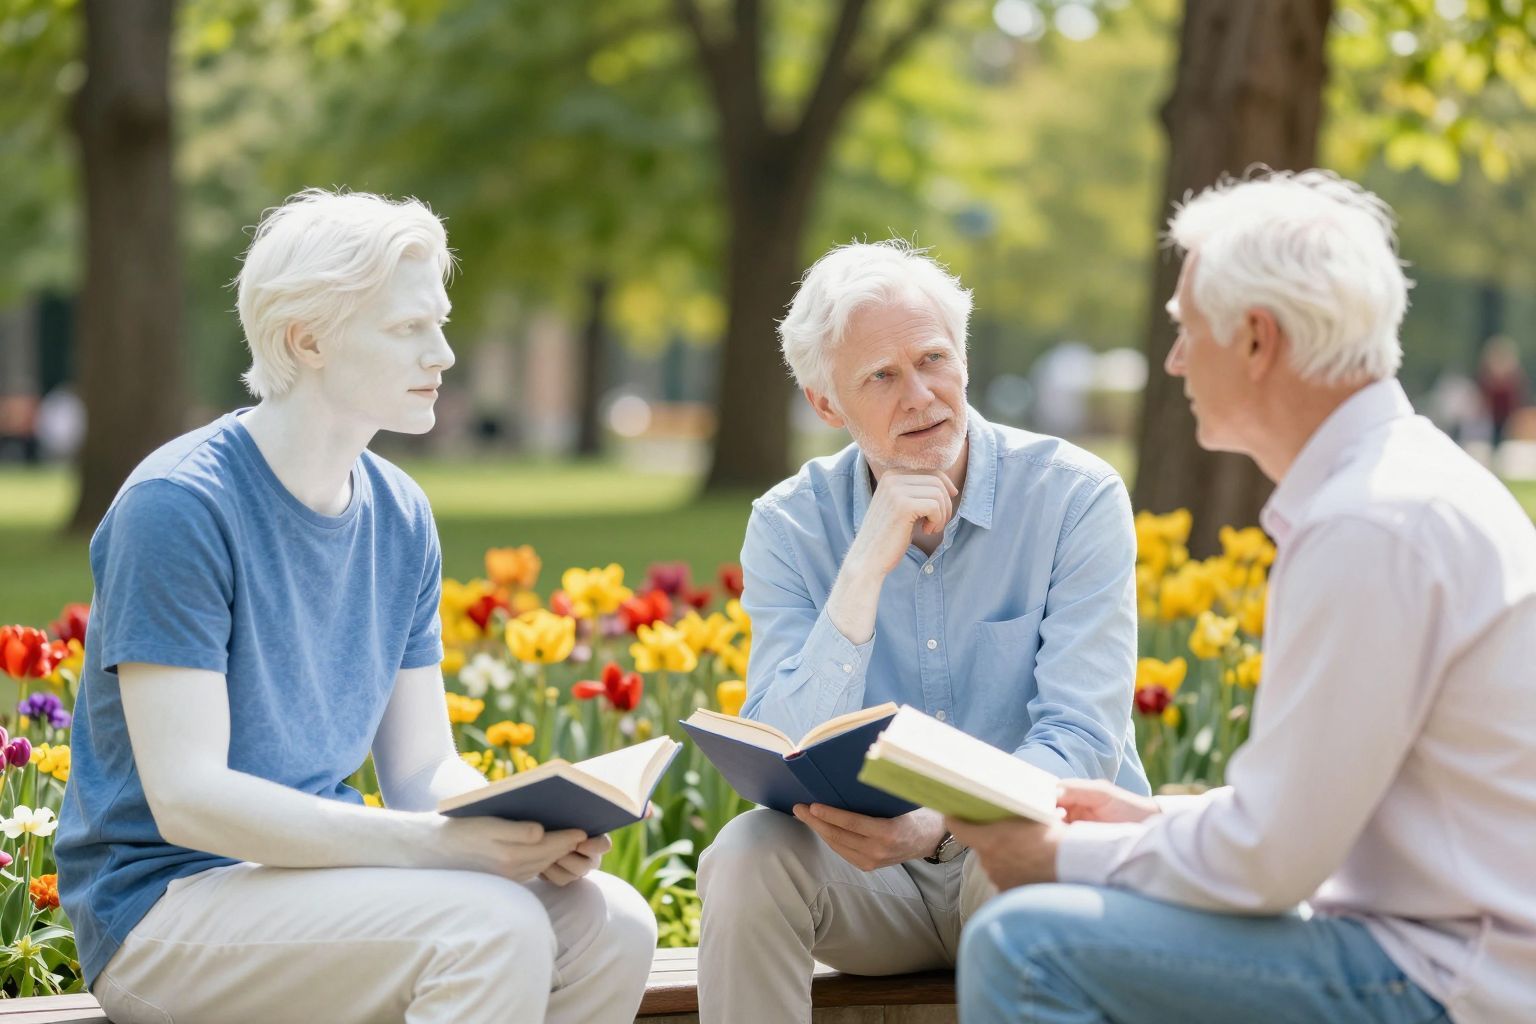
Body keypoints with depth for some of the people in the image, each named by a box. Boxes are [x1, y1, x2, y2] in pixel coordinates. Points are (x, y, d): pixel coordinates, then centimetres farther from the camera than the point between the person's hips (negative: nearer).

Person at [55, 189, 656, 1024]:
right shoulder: (177, 506, -16)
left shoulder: (400, 517, 8)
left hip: (318, 869, 7)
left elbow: (422, 769, 9)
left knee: (610, 924, -14)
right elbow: (187, 797, -22)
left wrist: (530, 828, -15)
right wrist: (438, 844, -30)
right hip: (167, 898, -7)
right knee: (489, 927, -29)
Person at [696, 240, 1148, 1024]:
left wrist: (939, 827, -37)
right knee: (746, 858, -28)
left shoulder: (1077, 497, -11)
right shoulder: (788, 527, -4)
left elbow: (1081, 746, -17)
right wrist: (867, 569, -24)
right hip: (875, 874, 3)